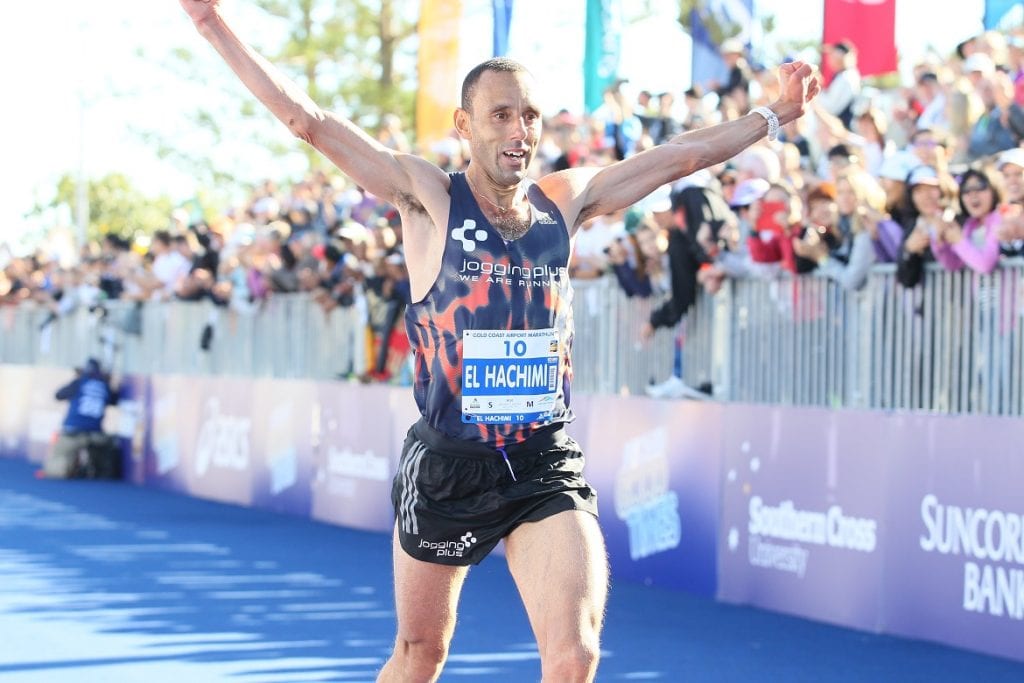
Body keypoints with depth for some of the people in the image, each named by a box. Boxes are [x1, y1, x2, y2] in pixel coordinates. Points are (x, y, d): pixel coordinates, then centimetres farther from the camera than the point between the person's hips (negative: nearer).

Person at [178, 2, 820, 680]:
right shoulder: (430, 198, -5)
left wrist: (775, 114, 23)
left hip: (548, 469, 2)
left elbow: (683, 154, 17)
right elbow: (308, 119, -11)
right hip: (448, 467, -2)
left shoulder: (566, 199, 6)